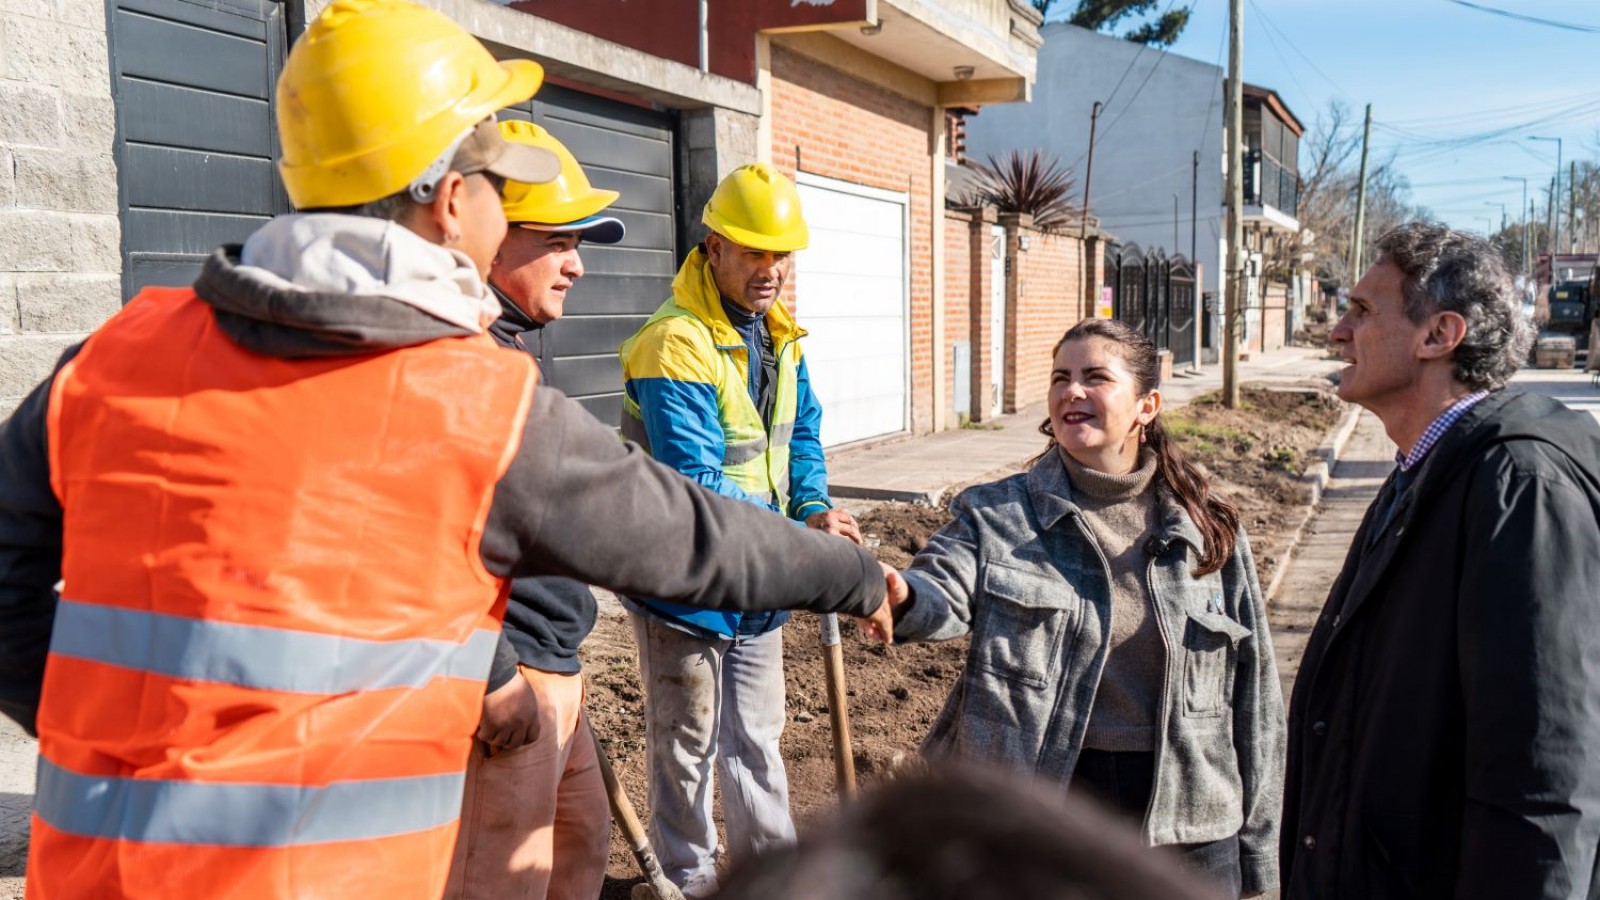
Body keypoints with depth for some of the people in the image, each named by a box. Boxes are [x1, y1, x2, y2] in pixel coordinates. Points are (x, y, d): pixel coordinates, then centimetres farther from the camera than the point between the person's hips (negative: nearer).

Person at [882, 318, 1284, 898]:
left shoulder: (1208, 531, 2)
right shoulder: (999, 515, -2)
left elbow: (1252, 695, 6)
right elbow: (944, 593, -22)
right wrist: (898, 596, -47)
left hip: (1186, 818, 2)